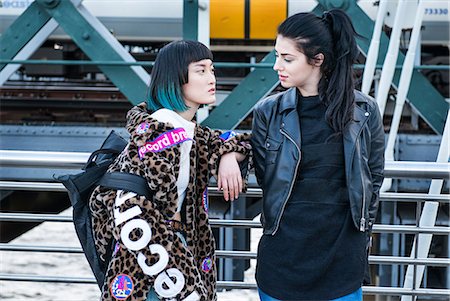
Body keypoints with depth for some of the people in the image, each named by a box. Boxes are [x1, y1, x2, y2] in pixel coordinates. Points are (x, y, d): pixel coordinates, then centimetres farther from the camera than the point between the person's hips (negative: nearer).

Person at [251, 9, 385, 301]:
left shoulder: (364, 110, -3)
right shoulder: (268, 112, -4)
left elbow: (374, 176, 7)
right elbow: (265, 177, 3)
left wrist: (362, 231, 9)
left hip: (343, 253, 0)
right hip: (283, 253, 0)